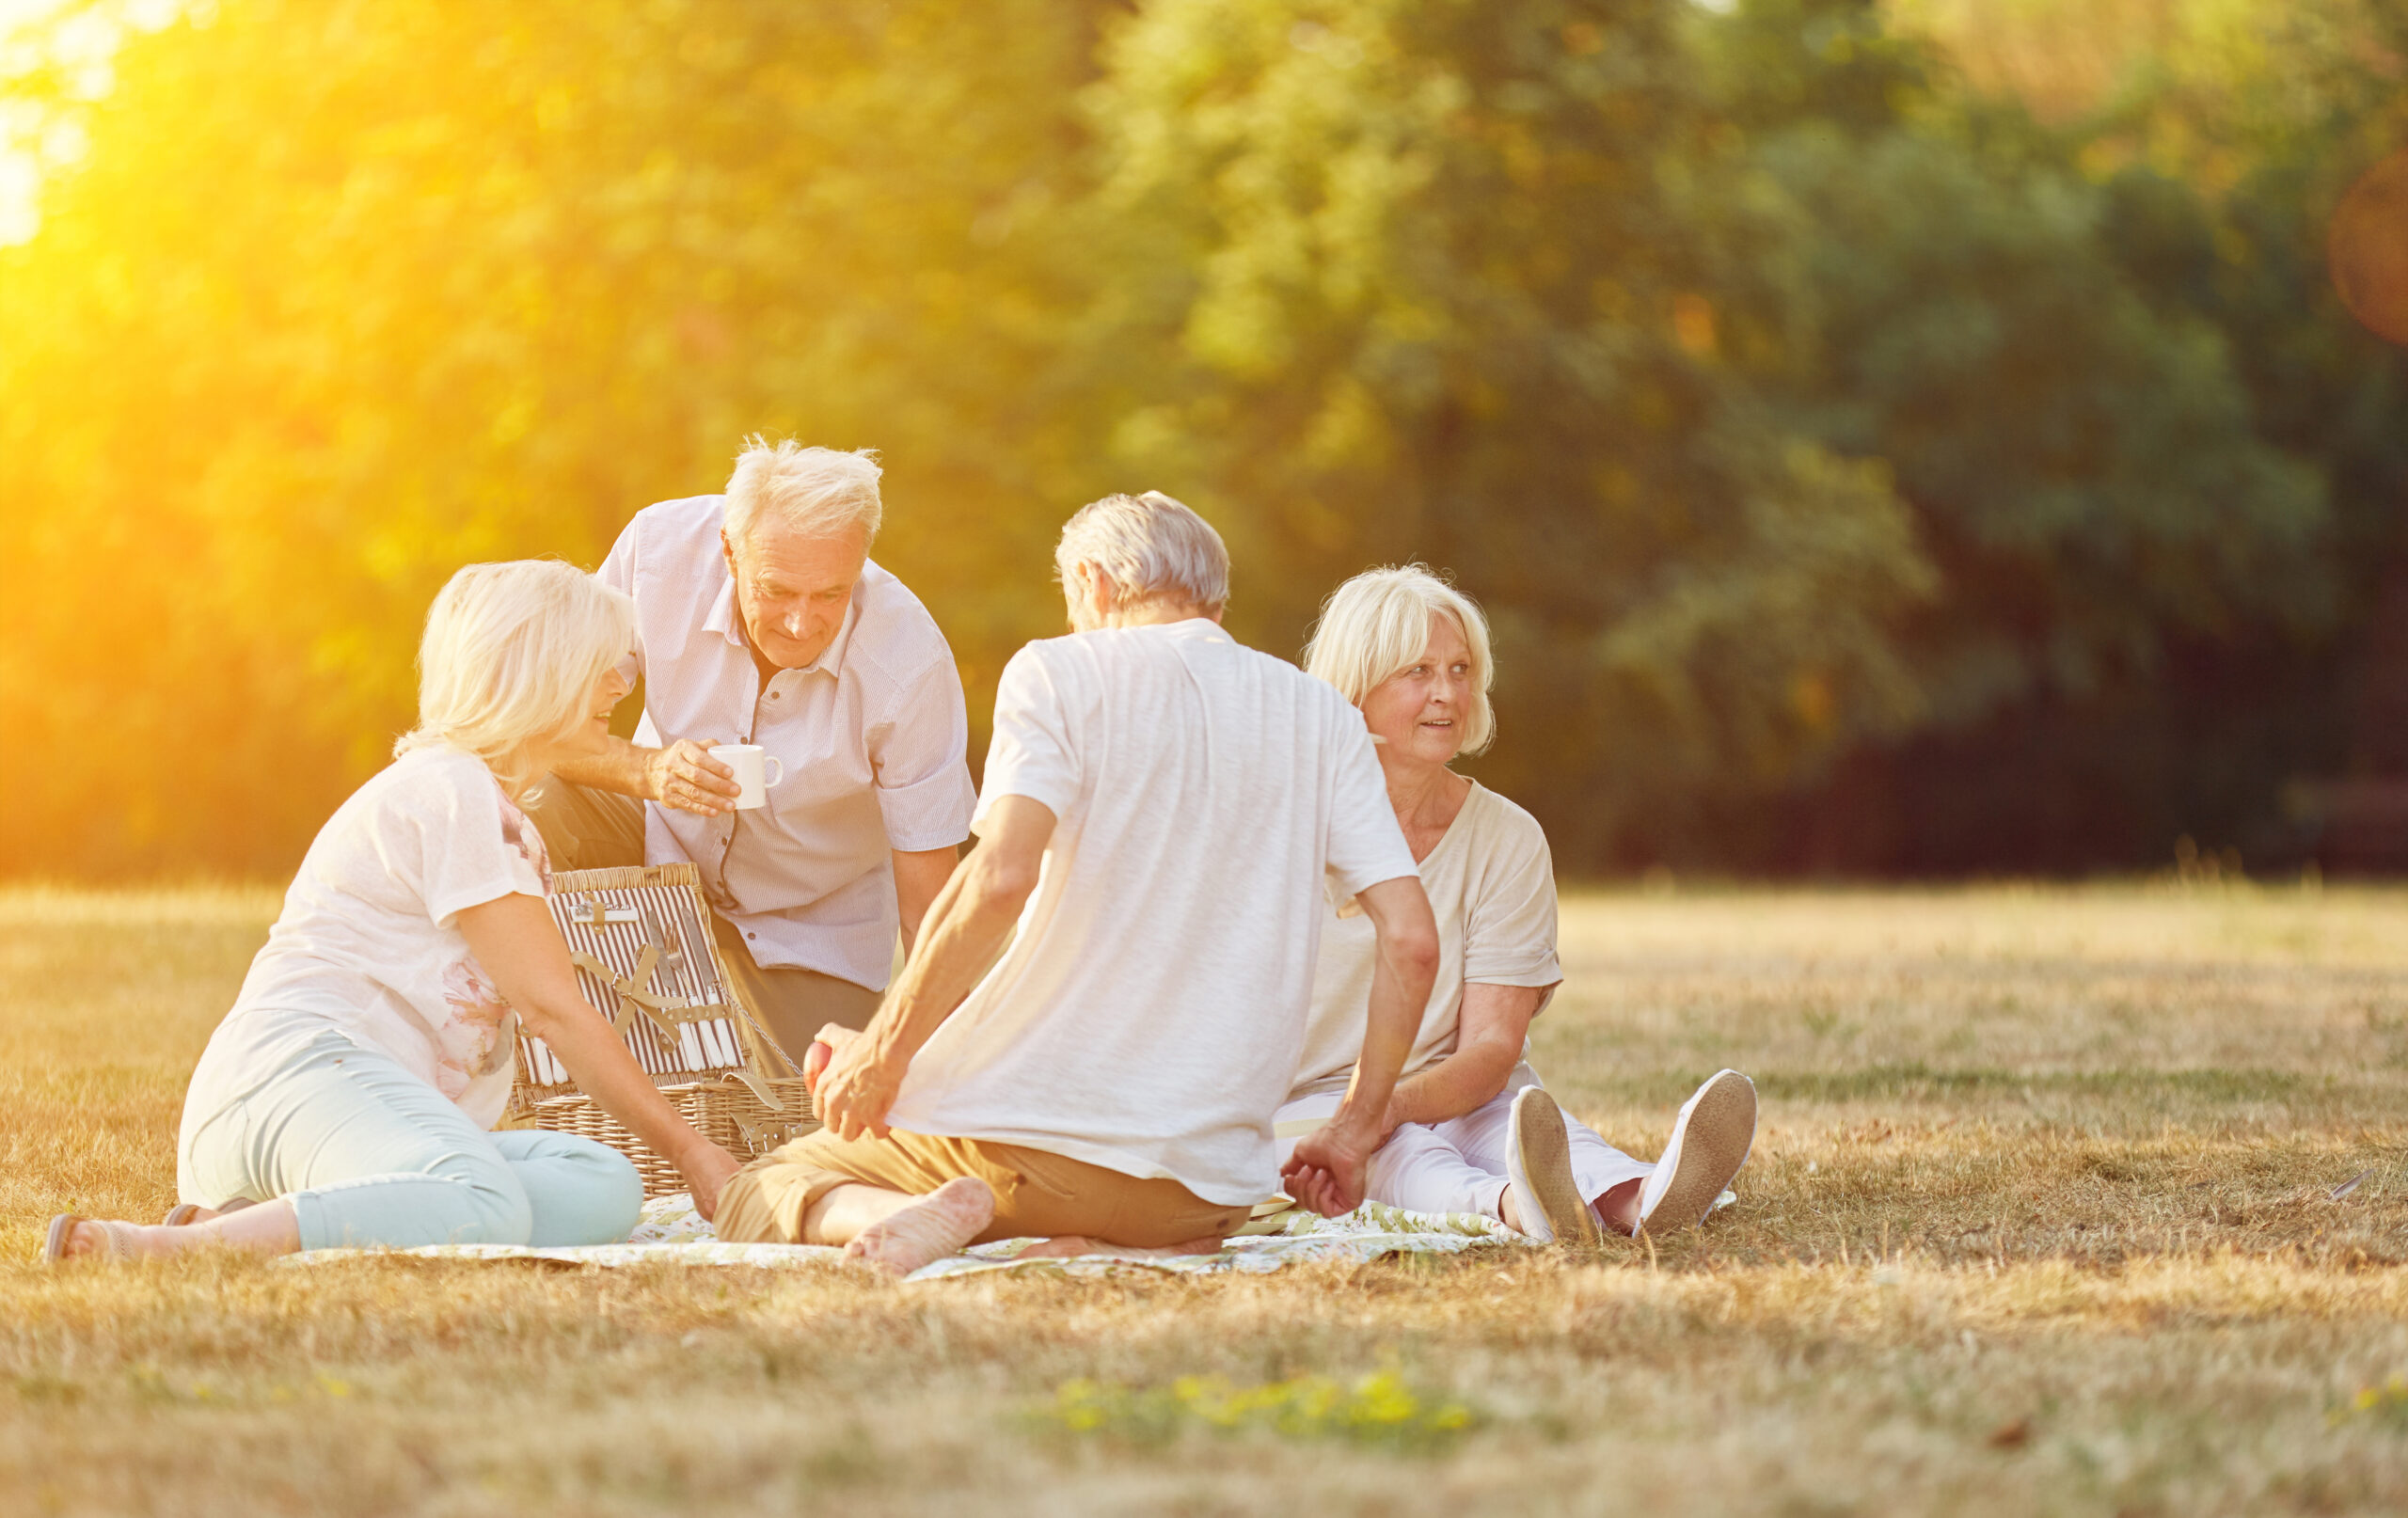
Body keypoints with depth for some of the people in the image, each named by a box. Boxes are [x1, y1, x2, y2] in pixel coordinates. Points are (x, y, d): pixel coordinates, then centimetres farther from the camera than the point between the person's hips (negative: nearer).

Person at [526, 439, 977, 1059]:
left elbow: (928, 895, -22)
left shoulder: (911, 663, -29)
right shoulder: (660, 545, -24)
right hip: (661, 843, 1)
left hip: (811, 932, -1)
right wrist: (647, 770, -36)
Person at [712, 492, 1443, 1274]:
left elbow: (1001, 877, -18)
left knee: (759, 1193, 18)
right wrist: (1353, 1130, 12)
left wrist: (884, 1050, -9)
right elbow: (1411, 940, 2)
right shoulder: (1319, 714, 11)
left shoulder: (1058, 672, -1)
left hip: (1040, 1129, -3)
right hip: (1209, 1188, 3)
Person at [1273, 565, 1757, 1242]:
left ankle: (1639, 1201, -66)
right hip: (1302, 1105, -2)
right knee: (1408, 1152, -37)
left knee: (1520, 1113, -34)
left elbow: (1492, 1048, -8)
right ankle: (1514, 1206, -70)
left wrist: (1393, 1102, -28)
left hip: (1455, 1103, 2)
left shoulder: (1508, 839, 0)